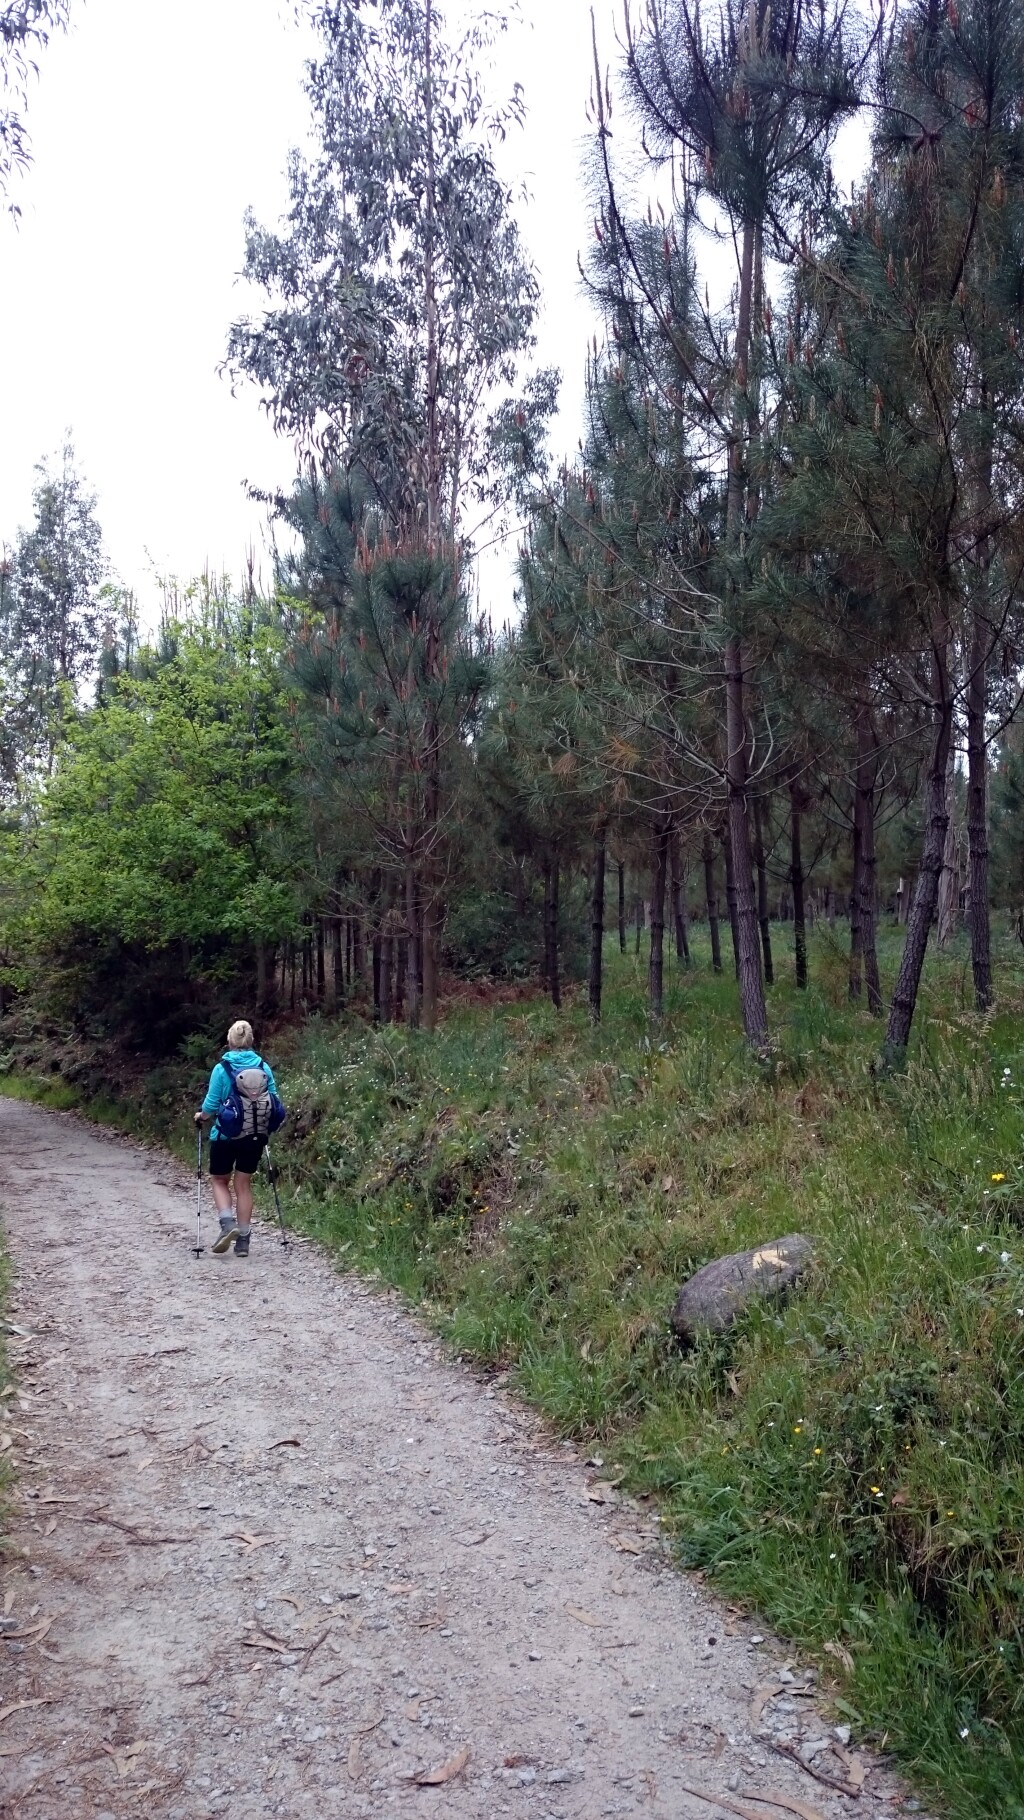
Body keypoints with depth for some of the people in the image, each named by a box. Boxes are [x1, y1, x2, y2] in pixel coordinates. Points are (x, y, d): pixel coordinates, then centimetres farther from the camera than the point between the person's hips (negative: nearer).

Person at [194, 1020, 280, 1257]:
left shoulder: (221, 1069, -10)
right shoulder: (264, 1068, -2)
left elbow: (211, 1105, -9)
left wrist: (201, 1117, 13)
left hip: (226, 1135, -3)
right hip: (254, 1136, 3)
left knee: (219, 1180, 17)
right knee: (244, 1184, 12)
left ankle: (227, 1222, -5)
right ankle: (243, 1240, 12)